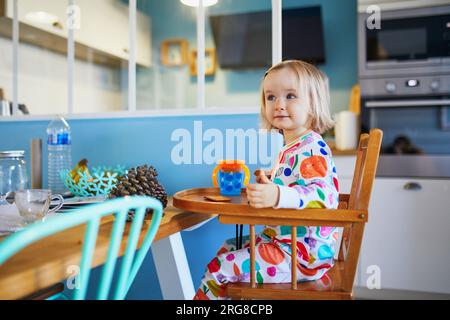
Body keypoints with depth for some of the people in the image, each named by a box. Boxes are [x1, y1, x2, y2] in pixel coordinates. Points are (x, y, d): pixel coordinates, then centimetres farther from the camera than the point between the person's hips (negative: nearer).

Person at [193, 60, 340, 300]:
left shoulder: (312, 149, -20)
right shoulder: (291, 148, 12)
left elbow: (324, 194, -36)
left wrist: (278, 196, -49)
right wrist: (269, 184, 20)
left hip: (304, 253, -10)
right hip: (282, 241, 11)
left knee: (219, 269, -10)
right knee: (229, 248, 21)